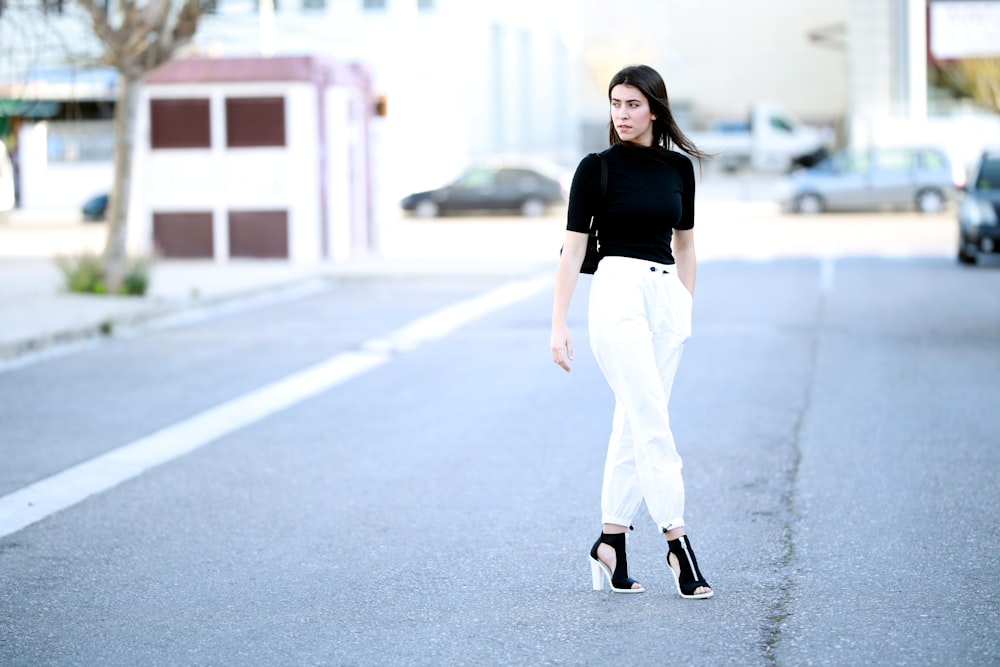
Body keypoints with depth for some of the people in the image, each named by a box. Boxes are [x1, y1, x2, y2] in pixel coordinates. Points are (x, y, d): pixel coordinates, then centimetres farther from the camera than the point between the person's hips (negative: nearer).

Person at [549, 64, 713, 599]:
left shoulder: (679, 166, 10)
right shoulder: (596, 167, -2)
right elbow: (573, 248, -3)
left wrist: (687, 309, 16)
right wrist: (558, 325, -7)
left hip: (668, 297, 5)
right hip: (618, 291, -5)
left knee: (634, 422, 6)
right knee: (652, 421, -11)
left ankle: (610, 541, 13)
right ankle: (677, 544, -10)